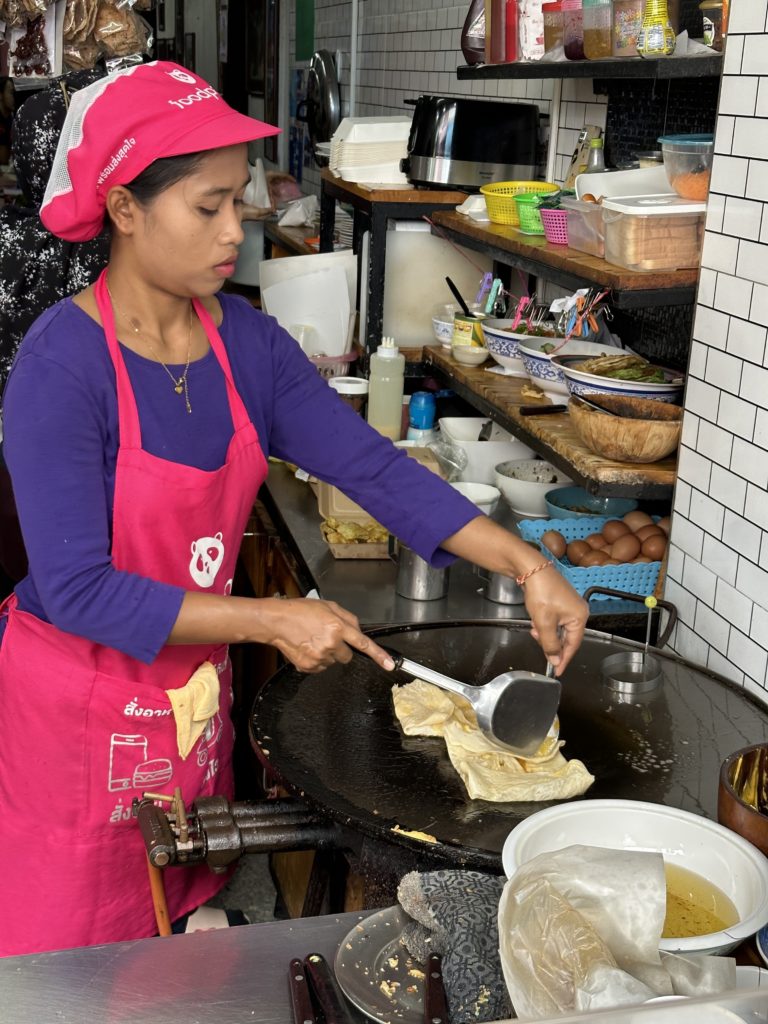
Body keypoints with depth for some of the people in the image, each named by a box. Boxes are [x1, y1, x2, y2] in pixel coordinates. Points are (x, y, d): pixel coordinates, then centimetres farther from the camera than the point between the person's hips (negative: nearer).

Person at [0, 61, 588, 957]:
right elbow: (78, 589, -25)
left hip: (195, 688, 6)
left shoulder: (244, 340, -4)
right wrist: (272, 622, -26)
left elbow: (373, 467, -6)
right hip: (79, 709, -5)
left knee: (185, 918, 23)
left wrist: (526, 565, -15)